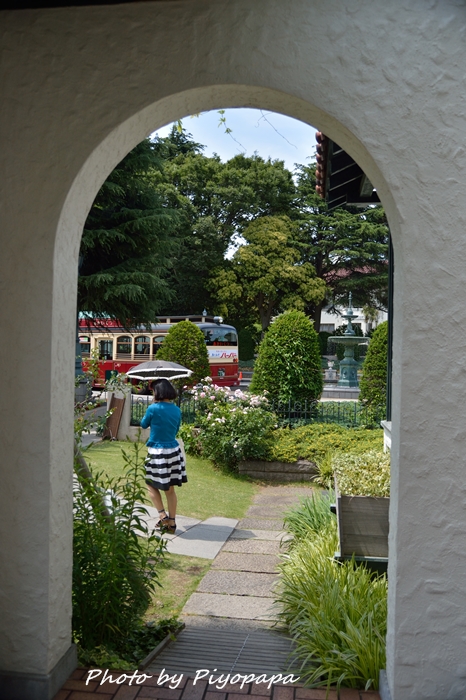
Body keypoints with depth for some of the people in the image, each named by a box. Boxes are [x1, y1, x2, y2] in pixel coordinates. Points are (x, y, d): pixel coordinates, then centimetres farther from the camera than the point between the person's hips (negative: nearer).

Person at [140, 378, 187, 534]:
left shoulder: (153, 408, -13)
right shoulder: (177, 410, 3)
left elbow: (143, 425, 5)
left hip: (156, 452, -5)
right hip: (173, 451, 5)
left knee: (151, 485, 14)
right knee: (170, 489, 12)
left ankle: (163, 516, 2)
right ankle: (171, 524, 16)